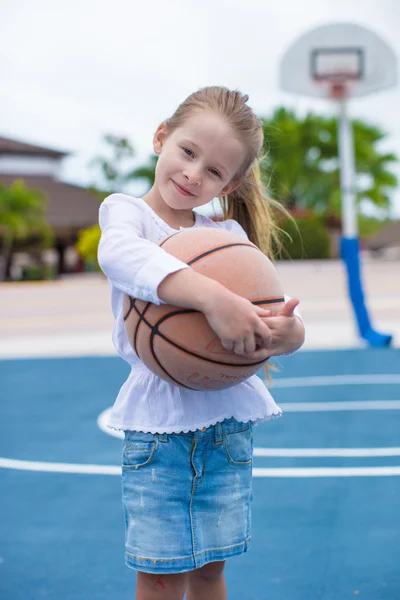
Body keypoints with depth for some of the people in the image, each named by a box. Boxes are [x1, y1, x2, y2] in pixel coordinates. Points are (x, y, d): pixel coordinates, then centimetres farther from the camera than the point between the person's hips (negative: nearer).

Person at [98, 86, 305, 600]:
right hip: (157, 418, -3)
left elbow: (274, 309, -1)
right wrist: (211, 296, -39)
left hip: (228, 417, 3)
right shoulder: (124, 209, -1)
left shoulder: (230, 235, 8)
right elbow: (120, 253, -25)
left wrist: (287, 333, -27)